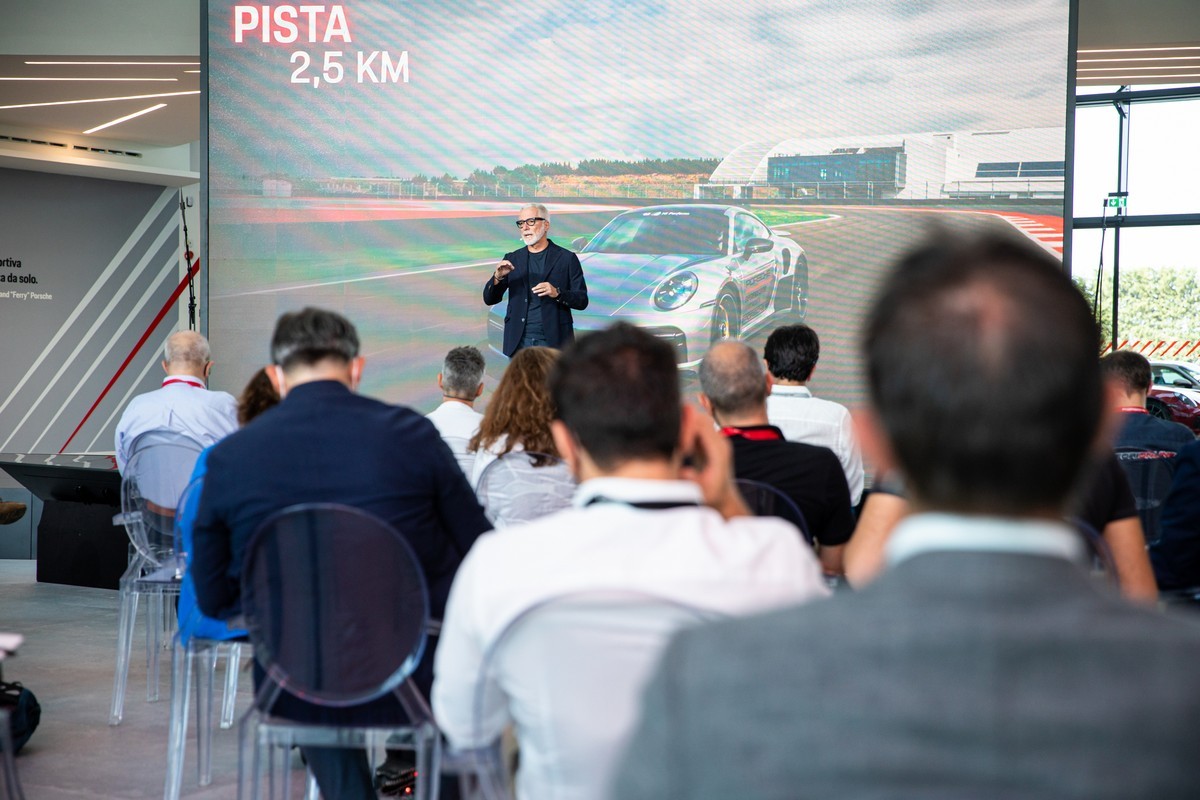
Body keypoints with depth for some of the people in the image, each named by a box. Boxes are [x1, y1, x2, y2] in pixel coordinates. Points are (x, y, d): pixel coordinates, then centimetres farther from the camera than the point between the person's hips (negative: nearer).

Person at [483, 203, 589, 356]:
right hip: (519, 342, 2)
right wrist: (497, 277, -10)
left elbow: (582, 301, 1)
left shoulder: (567, 258, 3)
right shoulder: (512, 259, 12)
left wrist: (557, 293, -18)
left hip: (553, 342, -2)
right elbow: (489, 299, 10)